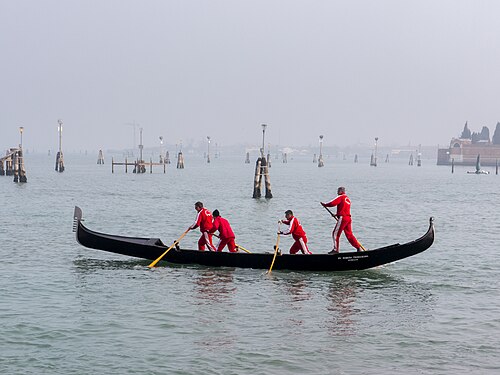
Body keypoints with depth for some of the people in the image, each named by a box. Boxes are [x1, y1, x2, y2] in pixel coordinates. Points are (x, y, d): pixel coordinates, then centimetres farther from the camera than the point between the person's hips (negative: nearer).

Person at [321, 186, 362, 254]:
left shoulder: (341, 197, -6)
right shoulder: (348, 199, 21)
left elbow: (332, 203, -15)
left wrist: (324, 205, 0)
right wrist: (337, 214, 22)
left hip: (342, 218, -9)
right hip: (348, 218, 9)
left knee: (335, 233, -3)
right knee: (349, 234, 12)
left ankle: (336, 249, -5)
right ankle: (359, 248, 10)